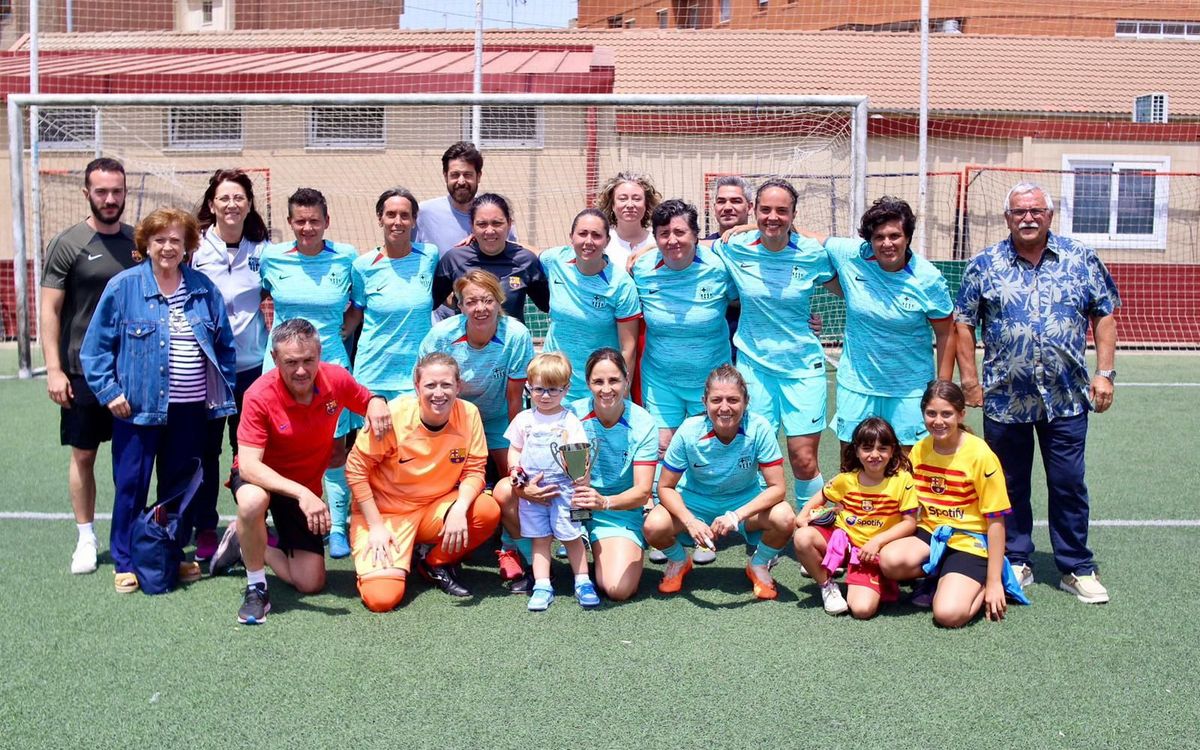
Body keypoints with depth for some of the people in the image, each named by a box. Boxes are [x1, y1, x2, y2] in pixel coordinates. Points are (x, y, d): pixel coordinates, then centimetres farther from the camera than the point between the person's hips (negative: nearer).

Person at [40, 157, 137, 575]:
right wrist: (53, 369, -11)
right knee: (83, 455, 6)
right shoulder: (68, 244, -5)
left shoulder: (137, 241, 5)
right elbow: (49, 310, -5)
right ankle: (86, 538, 18)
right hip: (83, 371, -3)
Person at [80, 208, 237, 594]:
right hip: (138, 407, -3)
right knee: (131, 485, 5)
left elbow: (225, 343, 12)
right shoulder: (123, 286, -4)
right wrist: (109, 391, -8)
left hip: (192, 408, 3)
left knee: (181, 487, 13)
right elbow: (96, 346, -1)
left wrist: (225, 387, 6)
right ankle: (125, 563, 18)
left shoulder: (203, 288, 5)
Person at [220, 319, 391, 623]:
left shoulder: (336, 378, -18)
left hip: (306, 488, 4)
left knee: (311, 583, 0)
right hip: (261, 478, -4)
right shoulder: (260, 395, -28)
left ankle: (249, 544, 26)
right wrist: (301, 494, -46)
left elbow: (368, 401, 3)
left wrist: (377, 403, -24)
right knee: (253, 501, -42)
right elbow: (249, 465, -33)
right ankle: (256, 586, -16)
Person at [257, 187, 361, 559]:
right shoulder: (271, 257, 1)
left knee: (334, 449, 3)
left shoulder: (346, 257, -2)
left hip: (331, 364, -1)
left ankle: (338, 529, 13)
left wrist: (347, 327, -1)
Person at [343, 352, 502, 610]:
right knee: (381, 598, -22)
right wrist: (376, 526, -13)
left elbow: (474, 470, -6)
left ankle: (437, 564, 3)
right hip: (385, 512, -3)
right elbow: (356, 468, -12)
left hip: (435, 510, 3)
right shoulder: (393, 415, -20)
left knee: (488, 511, -25)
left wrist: (460, 509, -26)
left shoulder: (469, 414, -11)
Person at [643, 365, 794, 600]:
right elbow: (666, 487, -14)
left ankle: (759, 565, 5)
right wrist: (690, 522, -31)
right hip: (695, 502, 0)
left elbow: (776, 487, -22)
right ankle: (679, 562, 11)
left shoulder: (759, 429, -23)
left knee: (784, 519, -30)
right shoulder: (689, 432, -22)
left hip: (746, 502, 0)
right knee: (654, 527, -28)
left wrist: (737, 515, -36)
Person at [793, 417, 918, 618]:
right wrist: (804, 514, -2)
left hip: (872, 551, -3)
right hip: (841, 538, 3)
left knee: (862, 609, -24)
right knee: (802, 538, -28)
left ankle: (878, 582, 12)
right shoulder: (846, 479, -1)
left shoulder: (902, 480, -9)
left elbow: (910, 523, -7)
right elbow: (822, 497, 17)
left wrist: (877, 541, -18)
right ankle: (827, 585, -2)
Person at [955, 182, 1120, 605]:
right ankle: (1016, 563, 23)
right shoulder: (984, 265, 2)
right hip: (1004, 397, 0)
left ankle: (1077, 569, 18)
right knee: (1010, 485, 9)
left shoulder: (1081, 259, 4)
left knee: (1068, 484, 4)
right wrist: (969, 380, -1)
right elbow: (963, 324, 5)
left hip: (1066, 397, 0)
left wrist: (1104, 372, 0)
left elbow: (1104, 315, 8)